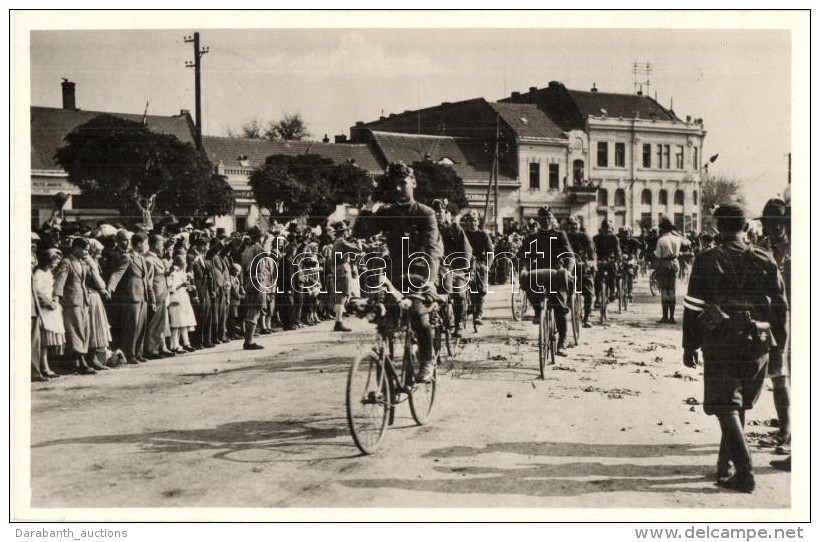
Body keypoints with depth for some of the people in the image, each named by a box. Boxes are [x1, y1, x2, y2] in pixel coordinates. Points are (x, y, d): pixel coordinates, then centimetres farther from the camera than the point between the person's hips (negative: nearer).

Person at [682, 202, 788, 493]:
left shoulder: (706, 261, -5)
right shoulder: (765, 261, 2)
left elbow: (693, 307, -4)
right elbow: (780, 307, 5)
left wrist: (690, 346, 4)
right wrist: (778, 347, 13)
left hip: (720, 345, -3)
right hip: (757, 346, 3)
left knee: (726, 407, 0)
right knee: (738, 406, 18)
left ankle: (744, 472, -11)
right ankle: (726, 465, 25)